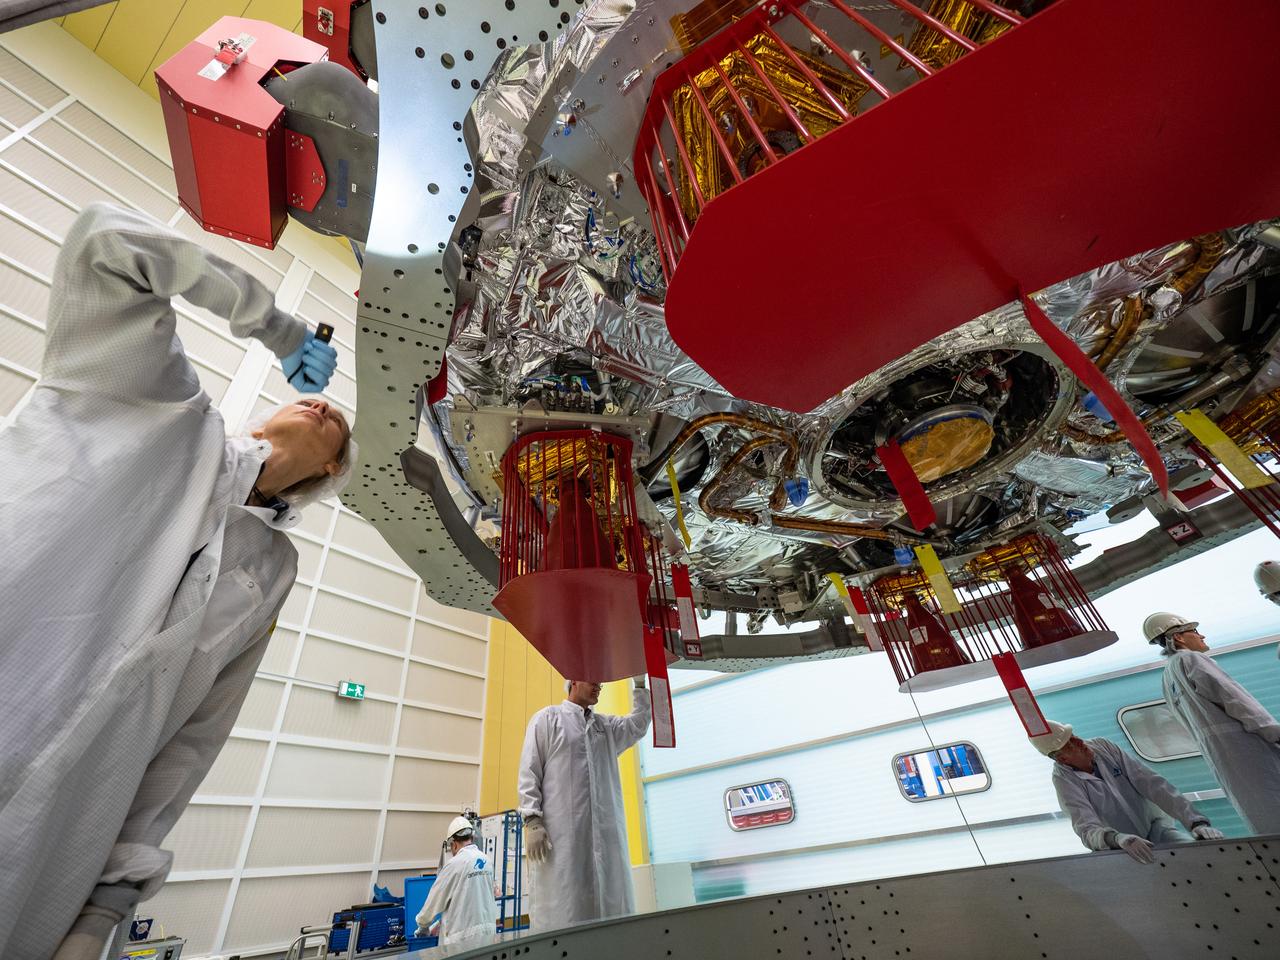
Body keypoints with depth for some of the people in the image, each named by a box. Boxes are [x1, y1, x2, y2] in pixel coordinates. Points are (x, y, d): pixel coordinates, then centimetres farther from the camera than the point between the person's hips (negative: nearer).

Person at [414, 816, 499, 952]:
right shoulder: (485, 861, 4)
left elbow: (436, 900, -3)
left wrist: (423, 926, 16)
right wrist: (439, 924, 25)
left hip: (465, 935, -6)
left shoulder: (455, 864, -15)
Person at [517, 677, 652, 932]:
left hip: (606, 832, 5)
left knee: (611, 905, 3)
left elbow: (638, 724, 10)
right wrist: (532, 821, -10)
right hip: (561, 831, -5)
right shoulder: (547, 718, 6)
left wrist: (639, 685, 5)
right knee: (562, 907, -6)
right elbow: (529, 772, 0)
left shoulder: (606, 725, 22)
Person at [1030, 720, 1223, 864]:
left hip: (1155, 825, 2)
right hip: (1123, 849, -2)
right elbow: (1087, 830, -30)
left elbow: (1151, 783, -13)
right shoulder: (1064, 780, -22)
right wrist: (1118, 839, -51)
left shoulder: (1102, 746, -12)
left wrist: (1196, 821, -24)